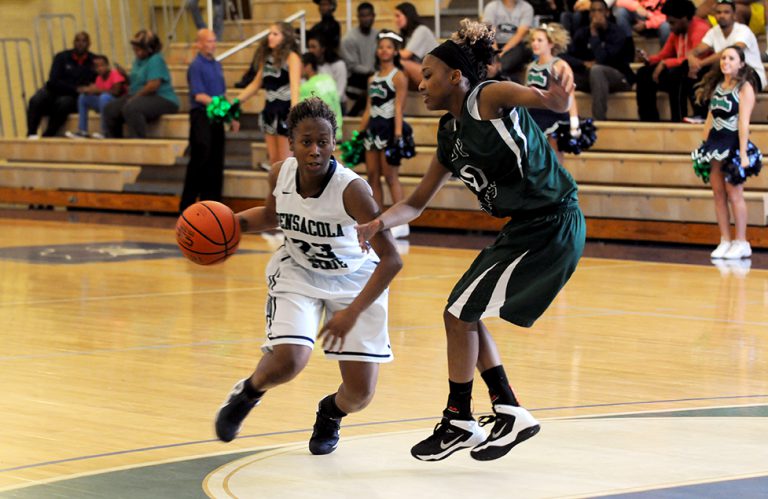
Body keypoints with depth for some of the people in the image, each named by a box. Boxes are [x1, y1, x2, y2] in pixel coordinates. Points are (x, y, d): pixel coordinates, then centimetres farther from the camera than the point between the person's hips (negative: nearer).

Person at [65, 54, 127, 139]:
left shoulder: (114, 74, -12)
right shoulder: (99, 77, 8)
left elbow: (116, 92, -23)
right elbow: (96, 92, 4)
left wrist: (99, 90, -28)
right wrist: (88, 90, -17)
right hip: (103, 104, 8)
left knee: (104, 97, -36)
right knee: (83, 97, 0)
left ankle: (104, 131, -33)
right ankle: (82, 131, -8)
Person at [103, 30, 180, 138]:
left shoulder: (156, 60, -13)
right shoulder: (138, 60, 17)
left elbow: (153, 85, -22)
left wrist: (135, 97, -14)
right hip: (139, 98, 10)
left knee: (131, 108, -37)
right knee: (109, 110, -3)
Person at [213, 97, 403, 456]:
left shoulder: (351, 188, -30)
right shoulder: (280, 174, -17)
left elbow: (391, 259, -30)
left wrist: (352, 313, -37)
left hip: (353, 279, -2)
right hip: (297, 271, 2)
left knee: (360, 394, -5)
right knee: (287, 361, -25)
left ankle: (331, 413, 34)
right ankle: (246, 394, 11)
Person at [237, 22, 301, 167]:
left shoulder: (291, 57, -9)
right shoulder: (266, 57, 12)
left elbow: (295, 85, -22)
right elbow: (255, 84, 20)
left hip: (286, 111, -7)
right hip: (270, 110, 7)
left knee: (285, 160, -5)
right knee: (274, 159, 8)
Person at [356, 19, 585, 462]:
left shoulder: (490, 98, -13)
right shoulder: (450, 132, 13)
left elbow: (543, 99, -33)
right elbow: (418, 202, 16)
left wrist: (558, 98, -58)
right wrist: (379, 224, -3)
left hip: (552, 225, -9)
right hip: (525, 228, 9)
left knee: (460, 314, -4)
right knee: (466, 315, 16)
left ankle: (459, 423, 9)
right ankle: (510, 415, 22)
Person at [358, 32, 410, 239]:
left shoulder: (398, 76, -5)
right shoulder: (373, 78, 15)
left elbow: (399, 107, -13)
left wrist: (398, 134, -22)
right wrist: (360, 132, 13)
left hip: (389, 127, -7)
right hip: (372, 127, 7)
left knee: (390, 176, -9)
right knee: (373, 176, 6)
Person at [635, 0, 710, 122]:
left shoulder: (700, 29, -19)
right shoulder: (677, 31, 8)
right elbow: (665, 54, 15)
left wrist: (665, 64, -27)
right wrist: (648, 59, -6)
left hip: (698, 76, -9)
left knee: (675, 74, -38)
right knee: (644, 74, 4)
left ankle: (679, 120, -31)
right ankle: (649, 120, 3)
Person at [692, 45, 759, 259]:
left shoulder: (745, 87, -7)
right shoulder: (717, 85, 12)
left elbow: (744, 121, -13)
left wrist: (743, 152, -17)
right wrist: (704, 145, 11)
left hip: (733, 143, -6)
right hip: (715, 142, 6)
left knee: (734, 194, -5)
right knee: (718, 194, 5)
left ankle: (741, 242, 3)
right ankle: (725, 242, 11)